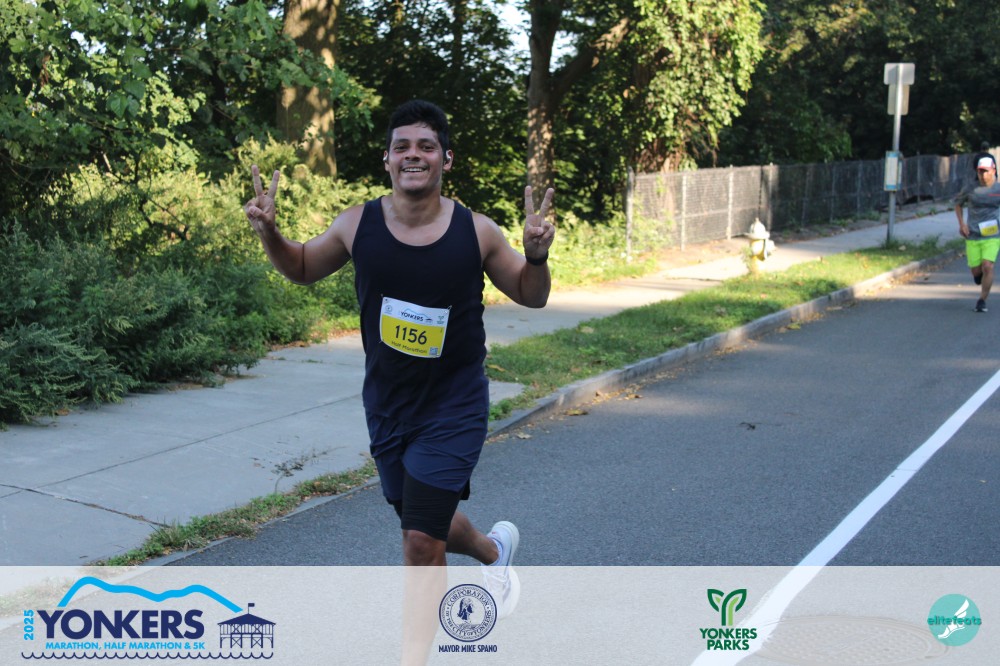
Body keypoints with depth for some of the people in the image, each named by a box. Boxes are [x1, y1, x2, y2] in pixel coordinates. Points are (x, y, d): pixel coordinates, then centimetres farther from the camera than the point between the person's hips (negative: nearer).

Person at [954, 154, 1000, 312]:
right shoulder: (971, 190, -1)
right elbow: (957, 203, 15)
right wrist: (961, 223, 3)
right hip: (973, 236, 1)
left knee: (987, 267, -17)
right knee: (976, 271, 4)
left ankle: (982, 301, -4)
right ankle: (979, 274, 43)